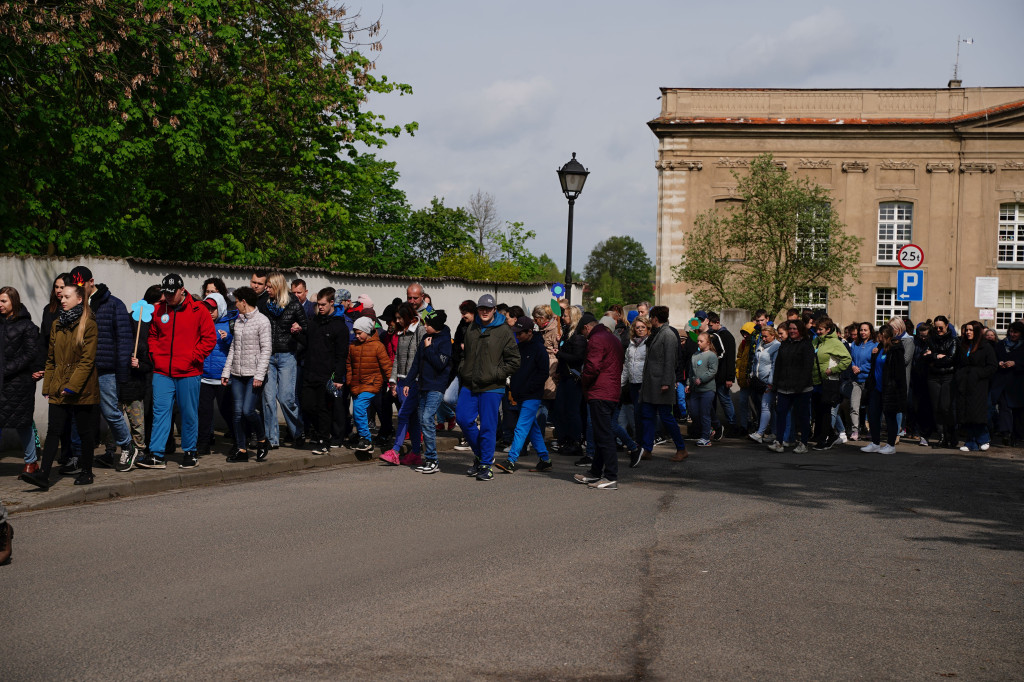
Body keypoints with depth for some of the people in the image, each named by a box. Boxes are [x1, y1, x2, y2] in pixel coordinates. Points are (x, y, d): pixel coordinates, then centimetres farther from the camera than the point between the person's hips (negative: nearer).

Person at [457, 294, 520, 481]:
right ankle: (479, 453, 19)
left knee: (488, 426, -2)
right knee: (463, 418, -2)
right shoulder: (472, 330, 14)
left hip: (491, 388, -5)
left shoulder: (504, 331, -3)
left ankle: (486, 464, 7)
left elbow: (514, 360, -4)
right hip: (469, 386, 5)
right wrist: (463, 373, 12)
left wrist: (497, 374, -11)